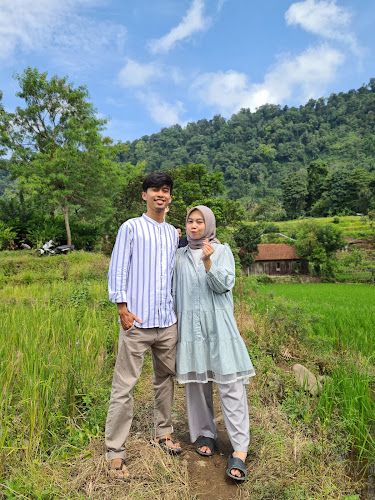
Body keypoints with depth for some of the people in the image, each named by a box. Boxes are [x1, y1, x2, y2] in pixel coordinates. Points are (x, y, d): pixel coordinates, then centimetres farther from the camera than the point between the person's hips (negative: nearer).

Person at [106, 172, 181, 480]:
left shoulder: (174, 234, 14)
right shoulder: (131, 228, 0)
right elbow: (118, 270, -4)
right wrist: (122, 307, -11)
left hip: (168, 321, 5)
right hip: (137, 321, -5)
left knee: (166, 378, 16)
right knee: (125, 385, 0)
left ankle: (163, 434, 35)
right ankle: (115, 452, 14)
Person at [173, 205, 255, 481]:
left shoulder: (222, 250, 5)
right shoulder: (180, 256, 13)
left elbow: (224, 284, -7)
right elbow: (175, 291, 16)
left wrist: (208, 262, -21)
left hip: (218, 323, -3)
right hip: (190, 324, 3)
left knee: (230, 382, -5)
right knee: (196, 380, 8)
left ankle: (240, 449, 2)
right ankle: (205, 433, 27)